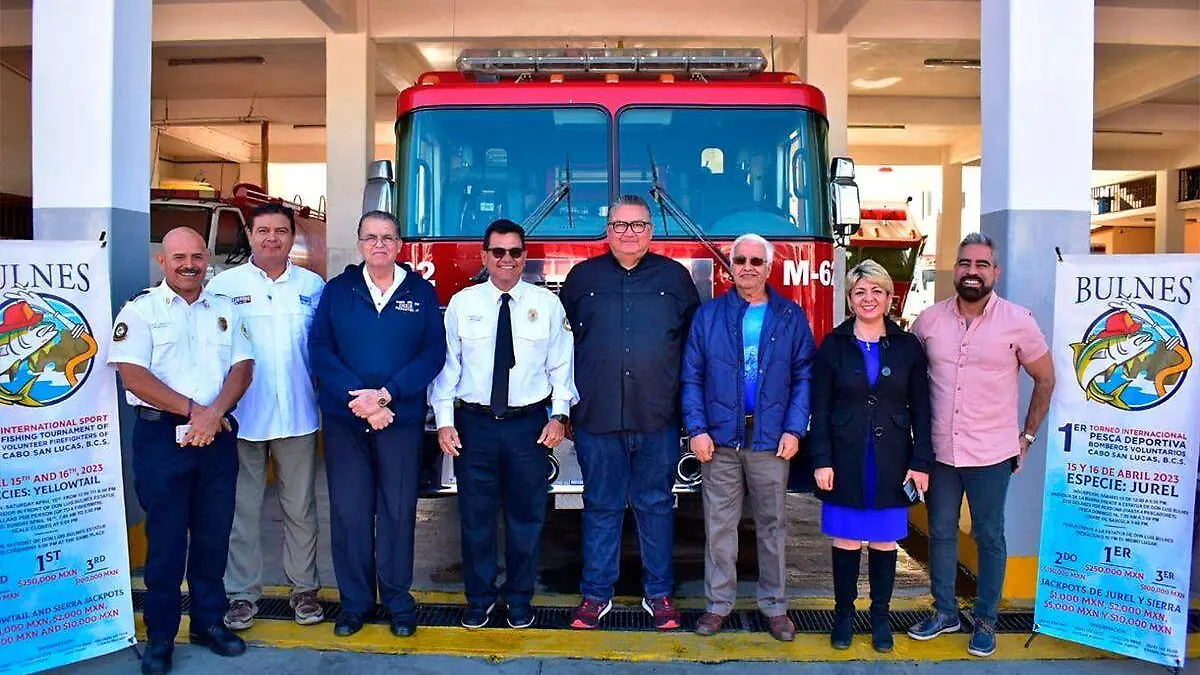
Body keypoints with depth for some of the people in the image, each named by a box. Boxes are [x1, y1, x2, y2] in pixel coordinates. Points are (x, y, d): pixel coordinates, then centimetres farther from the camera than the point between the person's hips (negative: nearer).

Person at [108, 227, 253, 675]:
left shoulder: (225, 311, 11)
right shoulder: (140, 310, 0)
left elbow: (242, 366, 4)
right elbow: (133, 374, -10)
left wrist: (215, 411, -13)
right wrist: (193, 410, -14)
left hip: (217, 436, 3)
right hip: (161, 436, -3)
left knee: (213, 533, 10)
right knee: (166, 537, 3)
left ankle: (209, 621, 24)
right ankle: (160, 636, 15)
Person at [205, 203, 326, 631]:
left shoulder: (313, 286, 5)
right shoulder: (224, 285, 1)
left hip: (298, 417, 1)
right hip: (241, 418, -1)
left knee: (300, 509, 11)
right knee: (243, 510, 8)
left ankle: (303, 588, 24)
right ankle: (242, 594, 21)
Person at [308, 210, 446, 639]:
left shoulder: (421, 292, 4)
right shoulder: (337, 290, 7)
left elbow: (433, 353, -3)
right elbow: (320, 350, -2)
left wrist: (386, 394, -14)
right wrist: (357, 398, -14)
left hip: (402, 419, -1)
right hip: (343, 418, 1)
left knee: (398, 511, 5)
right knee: (348, 511, 4)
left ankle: (397, 599, 19)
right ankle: (354, 600, 19)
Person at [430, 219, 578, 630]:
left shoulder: (547, 304, 3)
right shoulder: (462, 304, 3)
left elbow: (561, 363, 4)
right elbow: (446, 364, 2)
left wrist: (559, 414, -4)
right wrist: (444, 420, -4)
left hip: (528, 424, 0)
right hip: (474, 423, 0)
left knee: (526, 515, 9)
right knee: (475, 514, 8)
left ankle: (520, 598, 26)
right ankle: (479, 597, 25)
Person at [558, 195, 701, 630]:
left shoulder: (674, 277, 7)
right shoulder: (583, 277, 8)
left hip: (658, 419, 0)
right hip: (596, 416, 0)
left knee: (655, 506, 9)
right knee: (601, 507, 9)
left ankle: (659, 594, 22)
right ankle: (596, 594, 21)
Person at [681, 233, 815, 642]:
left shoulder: (792, 317, 4)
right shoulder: (708, 315, 4)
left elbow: (804, 376, 2)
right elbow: (691, 377, 2)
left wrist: (794, 429, -7)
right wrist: (696, 428, -7)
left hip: (771, 440, 0)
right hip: (719, 440, 0)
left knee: (772, 526, 9)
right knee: (719, 525, 7)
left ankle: (774, 606, 22)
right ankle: (719, 603, 19)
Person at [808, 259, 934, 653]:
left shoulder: (908, 347, 3)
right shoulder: (833, 345, 1)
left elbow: (920, 410, 4)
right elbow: (820, 409, 0)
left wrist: (921, 463, -2)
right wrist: (821, 461, -7)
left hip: (891, 461, 1)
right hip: (846, 459, -1)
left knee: (885, 541, 10)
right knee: (846, 540, 6)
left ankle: (880, 618, 25)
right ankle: (844, 615, 22)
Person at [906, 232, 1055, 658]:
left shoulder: (1017, 321, -7)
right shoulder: (929, 320, -1)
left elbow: (1045, 380, 3)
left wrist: (1028, 435, 3)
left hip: (992, 454, -2)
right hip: (940, 450, 3)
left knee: (989, 538, 9)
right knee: (941, 533, 13)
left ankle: (985, 621, 24)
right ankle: (944, 612, 29)